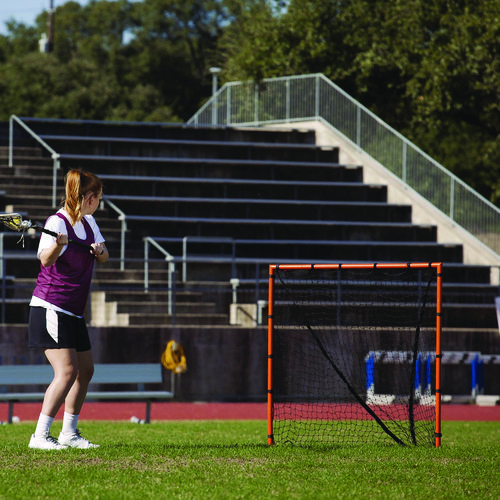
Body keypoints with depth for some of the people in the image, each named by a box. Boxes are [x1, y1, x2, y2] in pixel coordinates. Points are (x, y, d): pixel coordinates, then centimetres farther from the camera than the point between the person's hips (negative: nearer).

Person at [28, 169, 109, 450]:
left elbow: (104, 257, 15)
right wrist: (58, 244, -47)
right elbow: (45, 259, -27)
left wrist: (100, 251, -8)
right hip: (51, 308, -9)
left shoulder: (88, 221, 11)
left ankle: (69, 433, 22)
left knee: (85, 371, 11)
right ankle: (40, 436, -17)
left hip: (74, 311, 9)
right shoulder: (58, 222, -15)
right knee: (67, 371, -18)